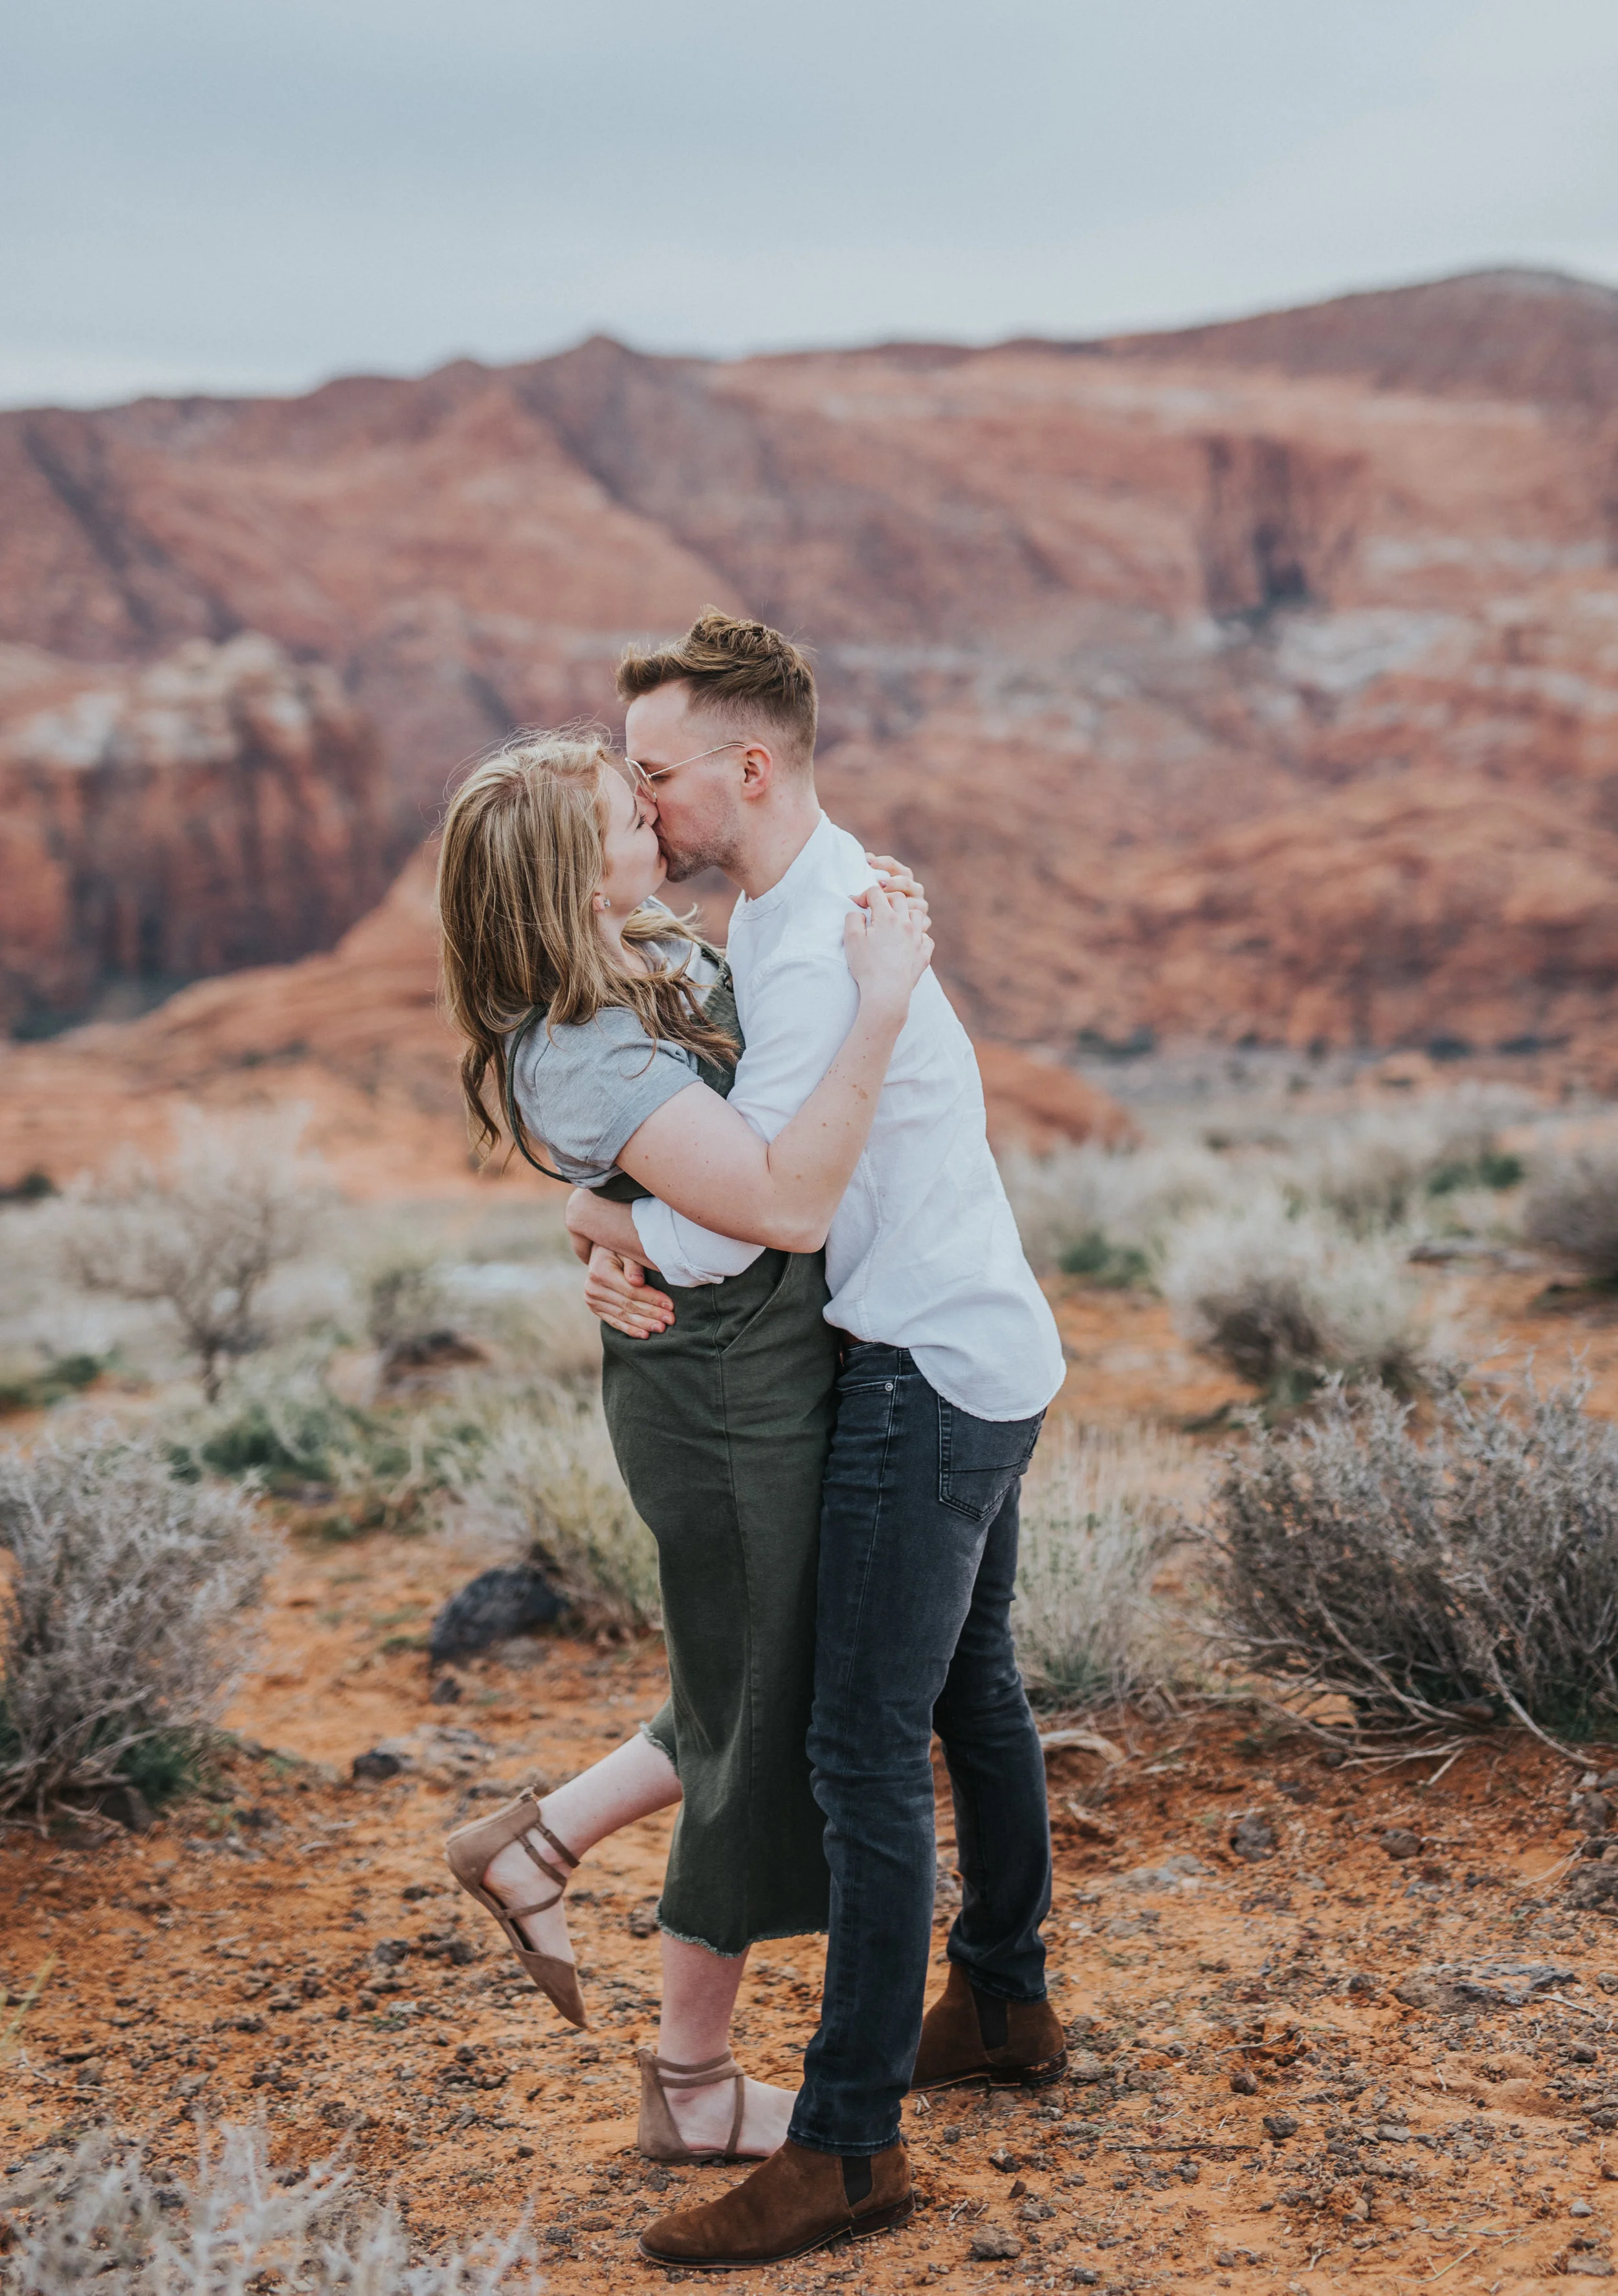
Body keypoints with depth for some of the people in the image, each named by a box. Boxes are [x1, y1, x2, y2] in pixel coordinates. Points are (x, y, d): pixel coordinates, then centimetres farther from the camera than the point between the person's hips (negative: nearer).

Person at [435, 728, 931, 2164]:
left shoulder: (657, 953, 3)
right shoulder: (584, 1061, -25)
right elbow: (788, 1204, -33)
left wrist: (886, 931, 3)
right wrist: (877, 1009, -34)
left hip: (771, 1372, 9)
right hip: (726, 1397, -9)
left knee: (771, 1693, 23)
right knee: (762, 1734, 7)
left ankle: (535, 1845, 34)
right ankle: (692, 2090, 24)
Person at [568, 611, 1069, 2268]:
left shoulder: (822, 960, -25)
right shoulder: (800, 899, 9)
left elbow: (730, 1220, -25)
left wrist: (599, 1224, -5)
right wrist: (624, 1256, -9)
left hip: (925, 1383, -11)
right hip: (986, 1356, 11)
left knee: (864, 1749, -7)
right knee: (967, 1693, 22)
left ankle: (848, 2146, 0)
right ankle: (1002, 2004, 40)